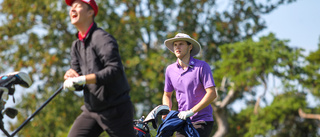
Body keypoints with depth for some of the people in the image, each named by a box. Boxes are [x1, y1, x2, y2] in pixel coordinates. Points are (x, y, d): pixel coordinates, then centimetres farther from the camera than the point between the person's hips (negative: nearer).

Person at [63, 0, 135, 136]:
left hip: (115, 110, -7)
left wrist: (83, 79, -31)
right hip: (91, 110, 7)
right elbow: (78, 84, 10)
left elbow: (115, 70, -26)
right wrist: (70, 77, -14)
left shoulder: (102, 38, -13)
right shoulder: (77, 45, 13)